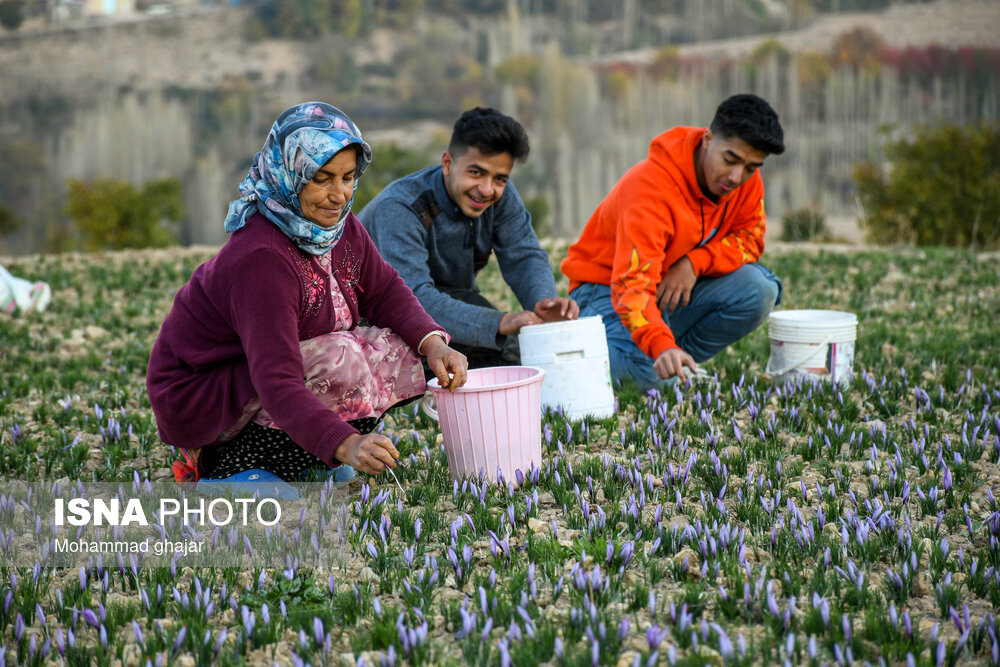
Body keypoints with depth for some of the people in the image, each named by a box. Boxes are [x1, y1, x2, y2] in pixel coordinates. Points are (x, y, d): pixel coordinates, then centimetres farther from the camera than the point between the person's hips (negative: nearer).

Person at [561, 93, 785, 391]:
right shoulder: (650, 187, -32)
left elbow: (750, 238, -1)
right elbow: (633, 285, -41)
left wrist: (694, 262, -23)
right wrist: (662, 347, -59)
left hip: (681, 286, 6)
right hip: (608, 287, -6)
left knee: (759, 290, -21)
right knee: (654, 375, -34)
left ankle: (676, 365, -5)